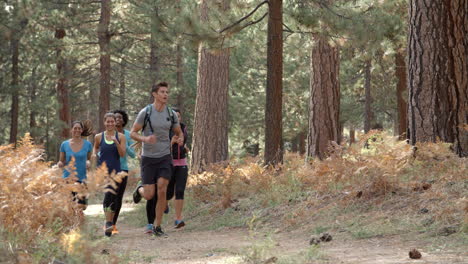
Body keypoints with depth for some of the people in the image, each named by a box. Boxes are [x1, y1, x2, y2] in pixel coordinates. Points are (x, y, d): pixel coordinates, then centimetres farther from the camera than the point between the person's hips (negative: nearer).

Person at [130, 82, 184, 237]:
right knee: (149, 195, -4)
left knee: (162, 190, -14)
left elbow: (179, 132, 15)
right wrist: (145, 139, -26)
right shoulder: (145, 112, -9)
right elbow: (133, 133, -5)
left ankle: (158, 227, -2)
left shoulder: (171, 114, 2)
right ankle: (140, 191, 36)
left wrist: (181, 139, -10)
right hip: (148, 158, -2)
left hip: (165, 157, 2)